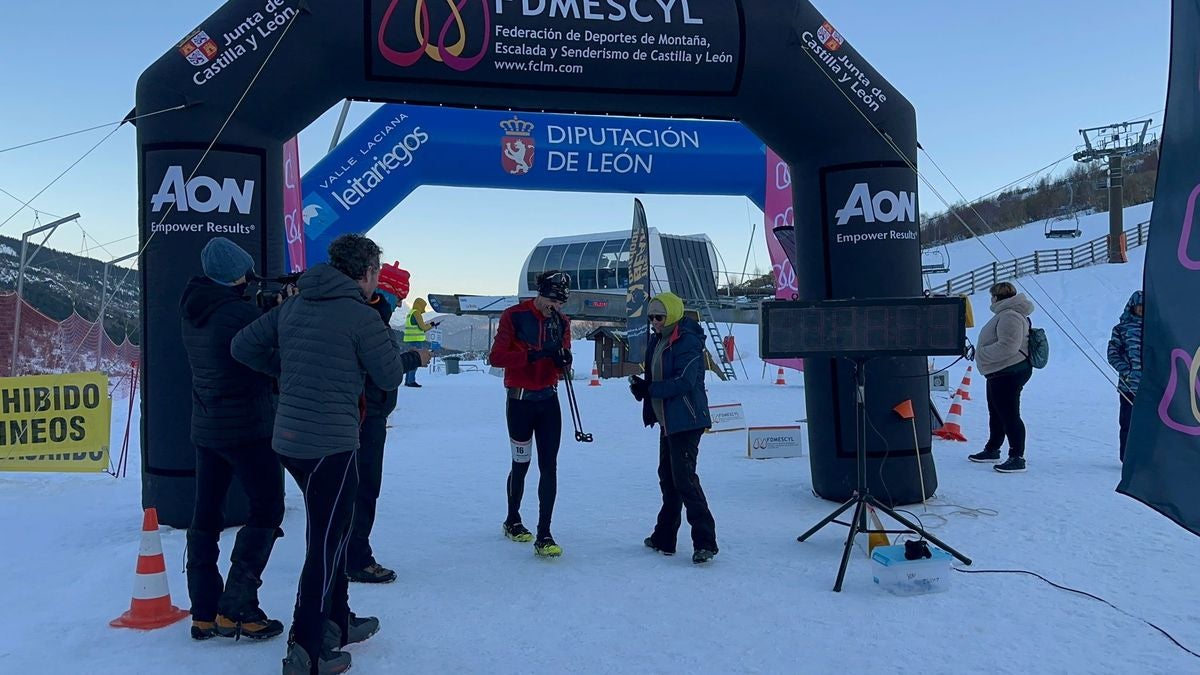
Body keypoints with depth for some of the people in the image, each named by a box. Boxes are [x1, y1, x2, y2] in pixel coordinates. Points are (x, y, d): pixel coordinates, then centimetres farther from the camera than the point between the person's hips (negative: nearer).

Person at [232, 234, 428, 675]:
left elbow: (243, 347, 10)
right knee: (325, 545, 2)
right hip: (330, 444, -8)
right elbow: (389, 377, -5)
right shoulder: (361, 315, -12)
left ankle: (338, 622, 35)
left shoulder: (293, 306, 10)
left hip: (288, 439, 8)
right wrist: (411, 358, 15)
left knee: (332, 530, 22)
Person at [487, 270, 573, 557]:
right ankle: (512, 521, 32)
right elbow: (496, 357, -16)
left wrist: (564, 359, -13)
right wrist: (531, 355, -28)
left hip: (549, 400, 4)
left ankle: (544, 535, 0)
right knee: (521, 464, 8)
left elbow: (561, 366, 11)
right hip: (520, 400, -4)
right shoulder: (515, 316, -11)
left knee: (549, 466, -3)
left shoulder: (561, 321, 5)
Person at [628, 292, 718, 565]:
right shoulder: (657, 341, 13)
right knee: (668, 478, 16)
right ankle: (664, 538, 27)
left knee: (684, 478, -14)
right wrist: (642, 387, -4)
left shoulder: (688, 342, -16)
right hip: (667, 420, 10)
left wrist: (649, 389, -20)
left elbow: (684, 382, -24)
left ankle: (705, 540, -11)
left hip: (686, 421, -10)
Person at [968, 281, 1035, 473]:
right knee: (996, 413, 21)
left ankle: (1017, 458, -5)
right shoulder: (1005, 313, 17)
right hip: (1001, 373, 12)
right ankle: (992, 450, 34)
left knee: (1009, 415, -9)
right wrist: (980, 352, 13)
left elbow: (1008, 346, -29)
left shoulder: (1009, 316, -20)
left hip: (1009, 373, -12)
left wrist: (982, 353, -19)